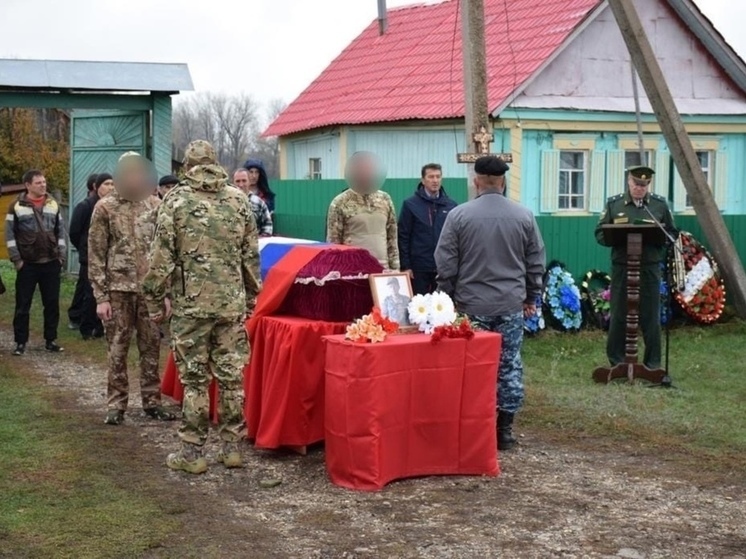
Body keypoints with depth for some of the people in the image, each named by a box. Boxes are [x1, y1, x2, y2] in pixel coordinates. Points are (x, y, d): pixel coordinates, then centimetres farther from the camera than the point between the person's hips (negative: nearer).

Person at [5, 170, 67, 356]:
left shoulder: (53, 204, 7)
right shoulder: (17, 206, -3)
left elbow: (61, 232, 11)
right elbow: (10, 235, -3)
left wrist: (62, 256, 4)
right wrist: (16, 259, -8)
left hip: (51, 263, 3)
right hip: (27, 264, -3)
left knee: (52, 304, 6)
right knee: (23, 305, 2)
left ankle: (51, 340, 16)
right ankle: (21, 342, 10)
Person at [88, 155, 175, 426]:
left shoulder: (155, 205, 5)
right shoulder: (105, 207, -2)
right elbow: (96, 255, -2)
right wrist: (100, 297, -8)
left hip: (150, 289, 2)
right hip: (118, 289, -2)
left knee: (151, 347, 7)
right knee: (118, 349, 4)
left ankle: (152, 401, 16)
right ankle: (116, 405, 12)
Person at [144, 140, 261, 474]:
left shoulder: (176, 200, -4)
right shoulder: (238, 199, 5)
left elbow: (162, 256, -6)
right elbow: (251, 254, 7)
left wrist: (156, 301, 3)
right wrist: (251, 296, 17)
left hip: (191, 303, -3)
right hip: (233, 302, 3)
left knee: (194, 378, 3)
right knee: (231, 376, 9)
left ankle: (192, 453, 8)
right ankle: (232, 447, 16)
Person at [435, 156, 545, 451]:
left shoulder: (458, 215, -5)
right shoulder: (524, 216, 1)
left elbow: (445, 263, -3)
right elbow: (536, 262, 7)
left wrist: (449, 297, 9)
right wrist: (531, 297, 18)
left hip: (471, 305, -1)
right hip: (511, 305, 2)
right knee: (509, 367, 7)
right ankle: (504, 430, 10)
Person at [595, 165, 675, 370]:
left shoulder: (660, 204, 6)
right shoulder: (614, 203, 5)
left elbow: (672, 233, 10)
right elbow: (600, 234, 5)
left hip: (650, 268, 0)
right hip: (621, 267, 0)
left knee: (651, 317, 4)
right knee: (619, 315, 4)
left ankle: (653, 364, 13)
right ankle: (616, 363, 14)